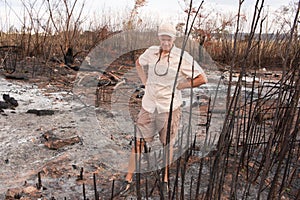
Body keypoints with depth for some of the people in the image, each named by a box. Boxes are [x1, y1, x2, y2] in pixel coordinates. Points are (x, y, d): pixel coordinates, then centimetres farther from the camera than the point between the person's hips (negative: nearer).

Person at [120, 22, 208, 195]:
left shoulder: (182, 57, -9)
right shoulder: (151, 52, 2)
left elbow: (202, 79, -9)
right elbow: (138, 63, 23)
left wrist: (179, 86, -8)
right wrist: (145, 81, 10)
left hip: (169, 107, -3)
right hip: (148, 105, 3)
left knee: (167, 143, 11)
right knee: (138, 141, 6)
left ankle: (165, 176, 33)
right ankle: (129, 178, 20)